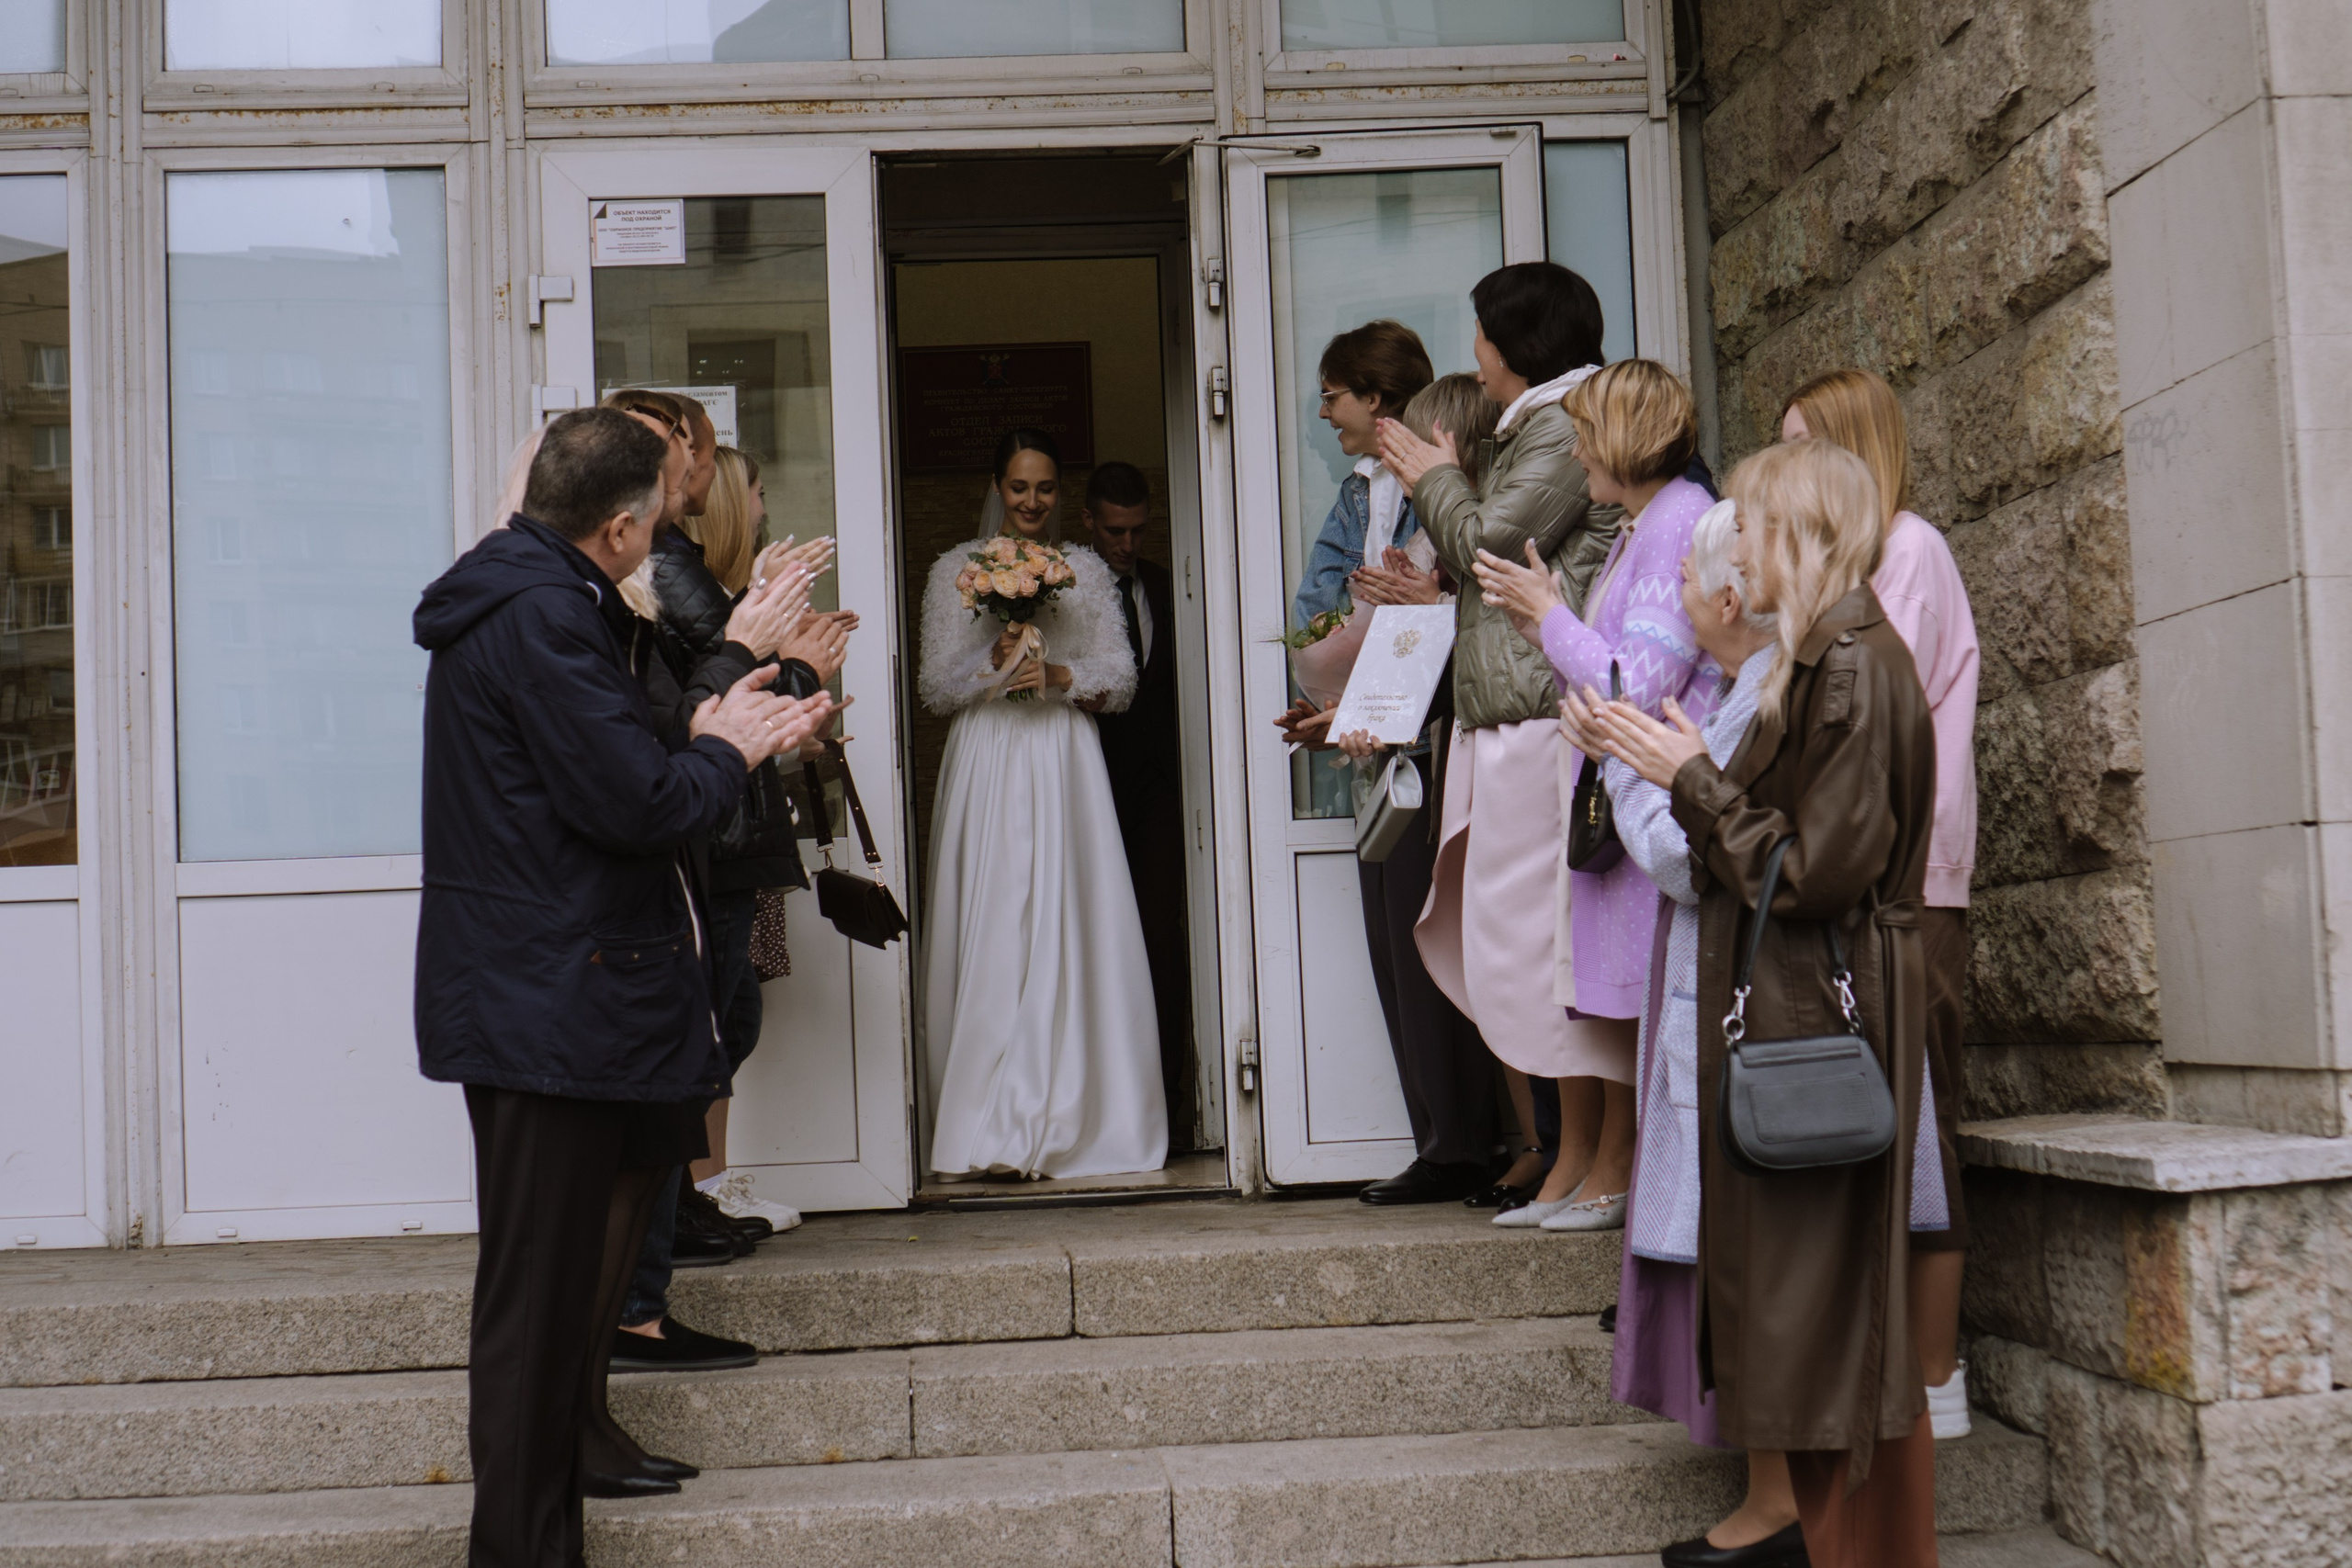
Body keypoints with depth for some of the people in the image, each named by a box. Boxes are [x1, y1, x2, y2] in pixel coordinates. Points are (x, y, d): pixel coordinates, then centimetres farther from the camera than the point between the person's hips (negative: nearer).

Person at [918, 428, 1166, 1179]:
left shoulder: (1086, 571, 12)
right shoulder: (956, 570, 9)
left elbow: (1122, 676, 7)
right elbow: (935, 686, 5)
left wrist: (1058, 675, -11)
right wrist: (993, 662, -13)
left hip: (1065, 762, 1)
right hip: (985, 765, -1)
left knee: (1072, 931, -4)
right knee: (989, 937, -6)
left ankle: (1069, 1124, 3)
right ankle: (989, 1128, -1)